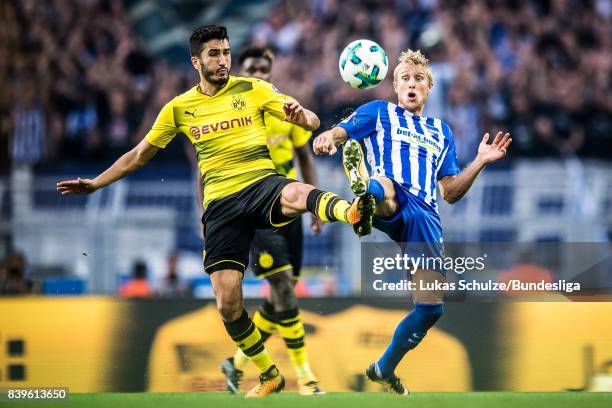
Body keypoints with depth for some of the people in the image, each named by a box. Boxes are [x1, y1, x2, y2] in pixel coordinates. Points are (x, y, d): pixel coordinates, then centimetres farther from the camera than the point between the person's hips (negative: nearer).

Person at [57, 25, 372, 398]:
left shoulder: (253, 90, 5)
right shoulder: (179, 109, 11)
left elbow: (312, 122, -1)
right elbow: (140, 155, 23)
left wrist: (299, 114, -25)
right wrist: (95, 184, 20)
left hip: (261, 184, -2)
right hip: (220, 204, 2)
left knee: (297, 194, -41)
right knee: (228, 304, -4)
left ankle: (352, 211, -72)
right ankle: (270, 376, 15)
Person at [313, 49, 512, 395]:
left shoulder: (441, 131, 30)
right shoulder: (380, 112, 20)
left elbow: (450, 192, 25)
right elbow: (339, 133, 3)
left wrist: (480, 163, 10)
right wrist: (328, 138, -21)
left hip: (425, 216, 4)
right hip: (393, 207, -4)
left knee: (431, 308, 1)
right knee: (384, 186, -43)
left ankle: (385, 370, 21)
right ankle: (366, 192, -81)